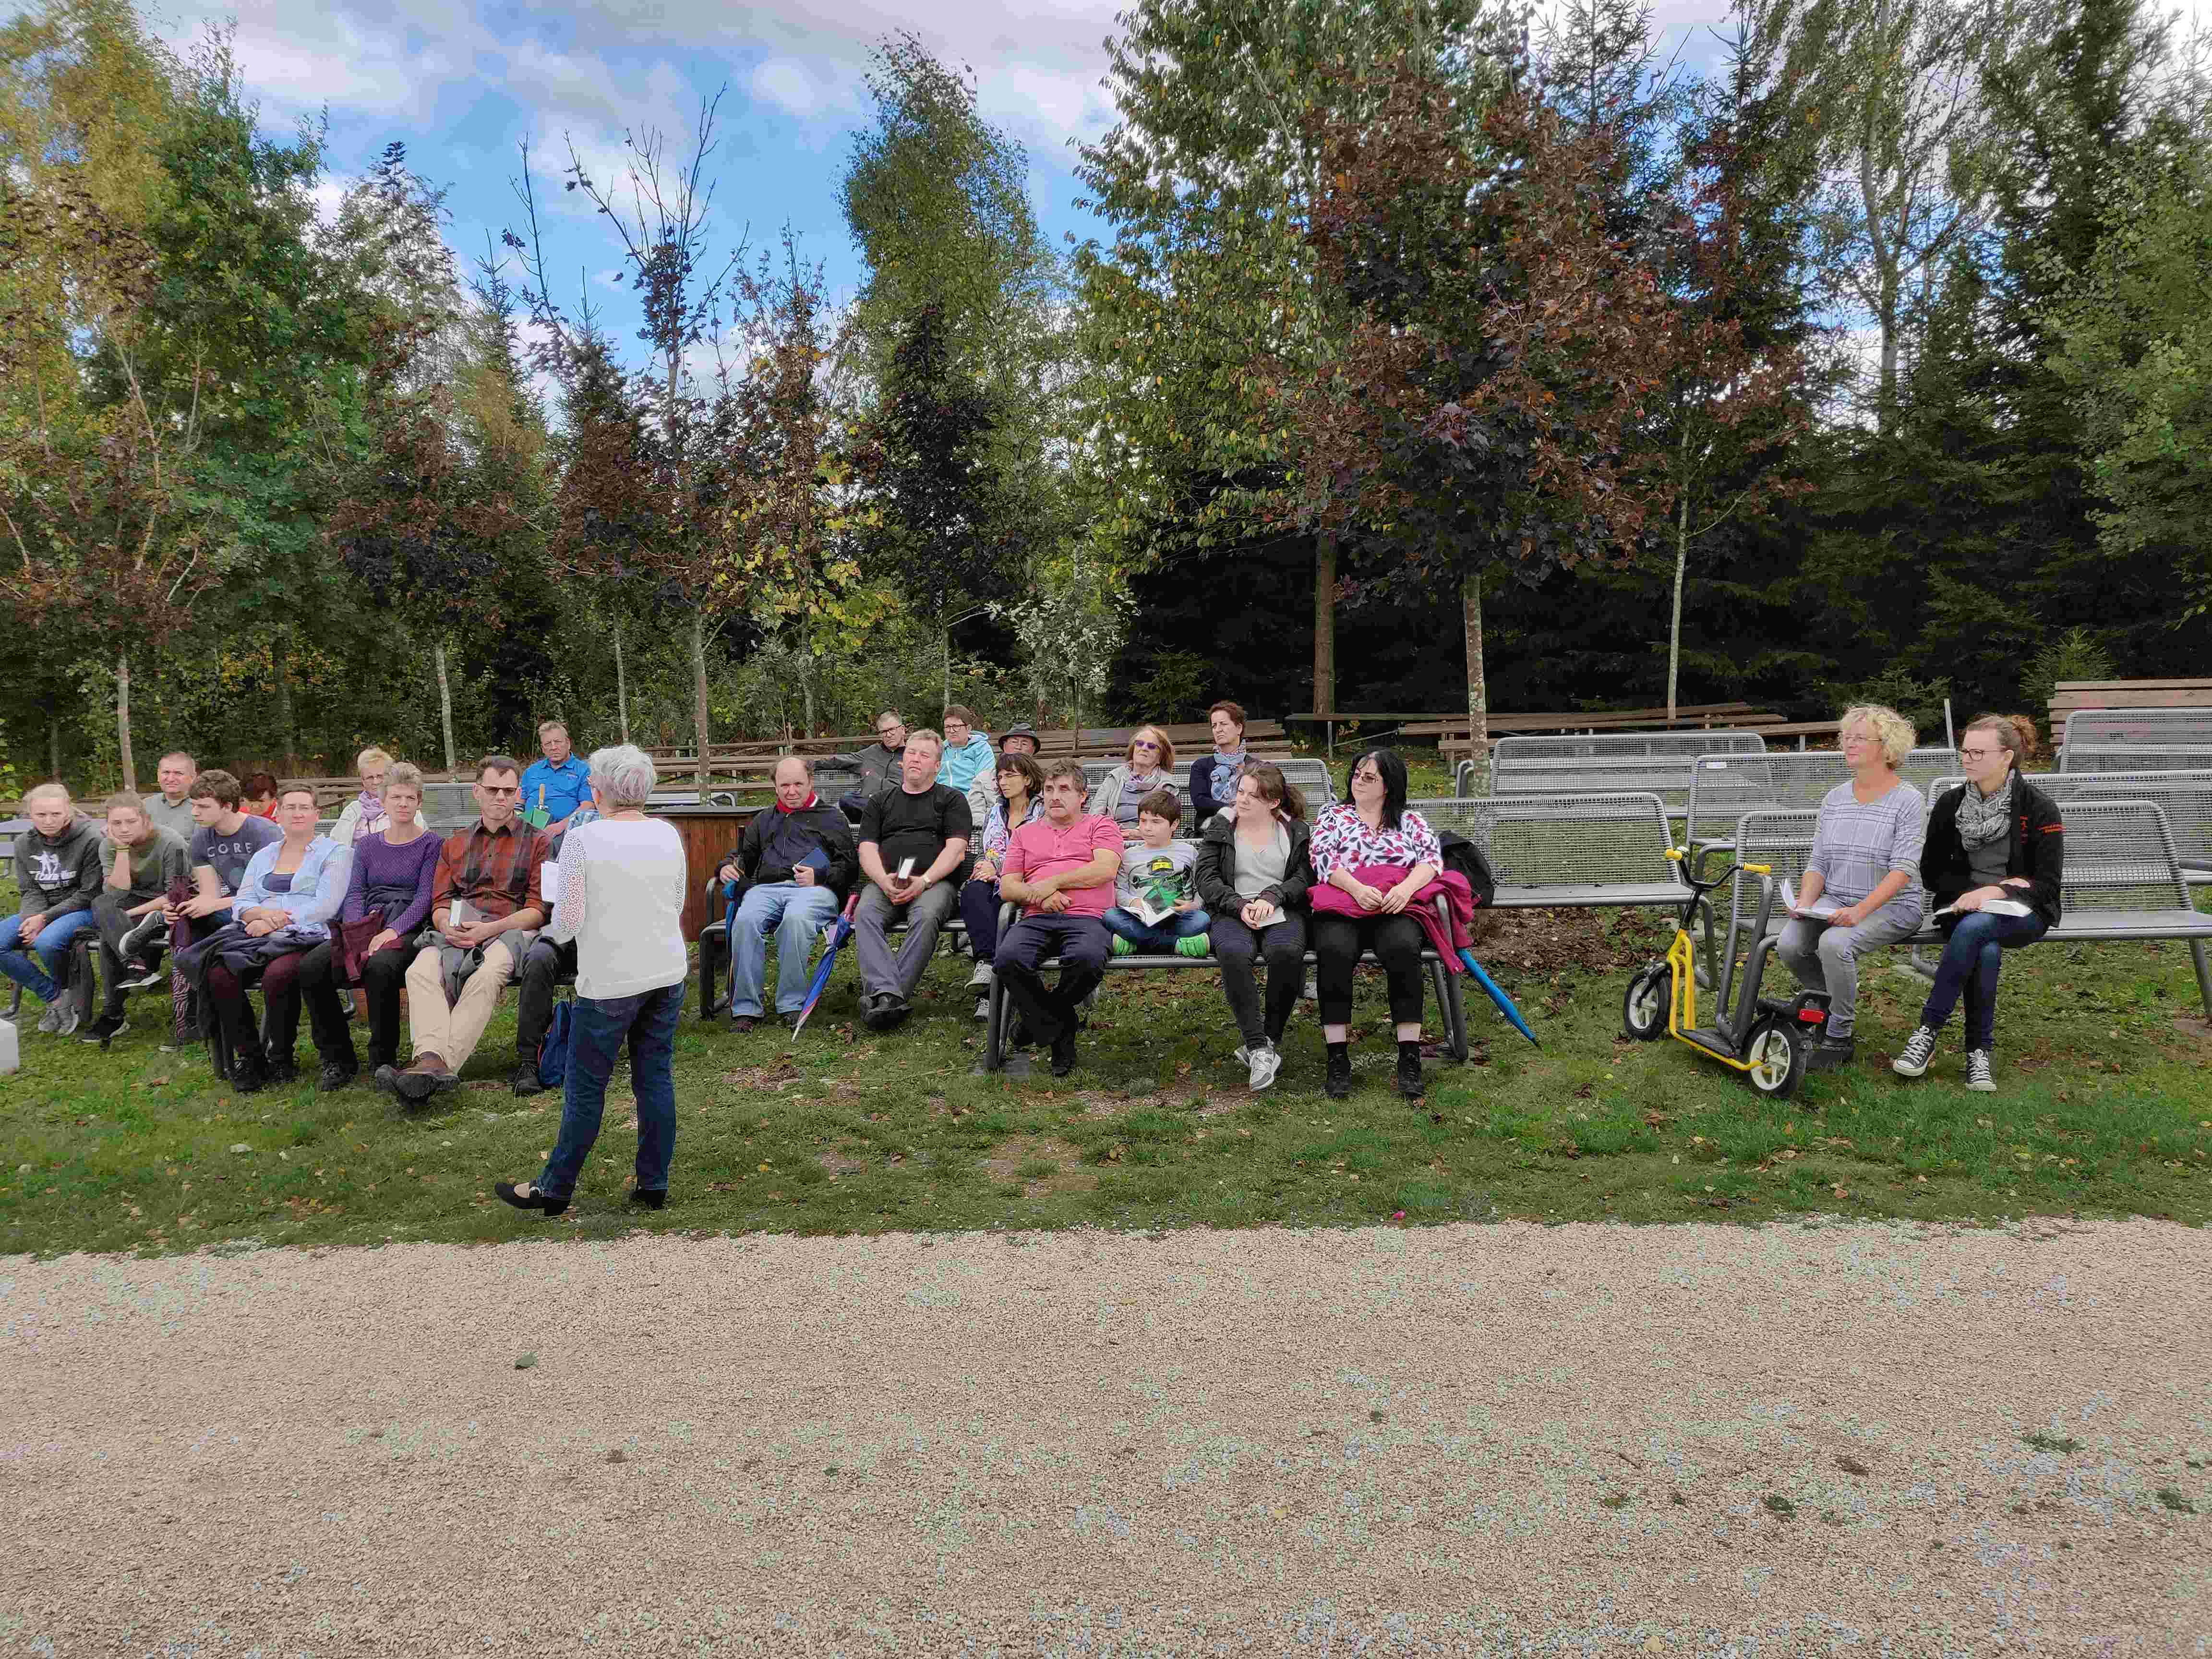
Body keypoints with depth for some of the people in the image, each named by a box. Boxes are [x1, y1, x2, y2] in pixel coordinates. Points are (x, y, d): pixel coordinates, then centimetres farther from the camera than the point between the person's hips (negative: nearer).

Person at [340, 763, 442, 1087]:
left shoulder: (431, 844, 9)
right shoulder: (367, 846, 23)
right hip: (366, 925, 4)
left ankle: (383, 1058, -22)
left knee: (380, 964, -38)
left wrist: (392, 932, -18)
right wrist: (357, 934, -10)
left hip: (409, 929, -4)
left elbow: (425, 898, -2)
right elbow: (355, 894, 11)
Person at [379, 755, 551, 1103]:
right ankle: (432, 1060, -45)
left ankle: (436, 1065, -44)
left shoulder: (536, 842, 12)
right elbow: (439, 903, 18)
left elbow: (538, 910, 2)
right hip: (458, 930, 4)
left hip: (511, 930, -3)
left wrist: (490, 929, -13)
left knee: (487, 975, -37)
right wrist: (449, 926, -7)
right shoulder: (454, 844, 26)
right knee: (421, 970, -30)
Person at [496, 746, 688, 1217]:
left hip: (609, 980, -5)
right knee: (656, 1077, 10)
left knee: (586, 1086, 5)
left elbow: (568, 919, -11)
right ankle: (654, 1185, 16)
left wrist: (552, 932, 10)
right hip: (666, 974, 5)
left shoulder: (583, 839, -12)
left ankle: (555, 1188, 17)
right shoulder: (667, 835, 3)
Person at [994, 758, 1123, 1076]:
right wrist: (1037, 895, -4)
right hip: (1036, 920, 3)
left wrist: (1052, 882, -3)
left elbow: (1105, 870, 0)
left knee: (1088, 959, -39)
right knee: (1008, 958, -33)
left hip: (1086, 919, -2)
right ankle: (1059, 1032, -14)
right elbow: (1008, 887, 18)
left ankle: (1041, 1013, -7)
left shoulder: (1101, 826, 19)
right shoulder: (1025, 833, 28)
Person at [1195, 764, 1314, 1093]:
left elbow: (1305, 878, 3)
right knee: (1233, 952, -36)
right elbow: (1207, 879, 4)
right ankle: (1259, 1047, -34)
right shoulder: (1220, 827, 14)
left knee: (1287, 951, -36)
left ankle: (1270, 1040, -21)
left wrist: (1271, 896, -15)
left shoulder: (1297, 831, 15)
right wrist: (1240, 906, -12)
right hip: (1232, 913, 0)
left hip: (1282, 913, 0)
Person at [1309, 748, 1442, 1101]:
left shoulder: (1410, 820, 23)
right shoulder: (1334, 816, 22)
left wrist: (1406, 888, -14)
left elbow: (1432, 858, 7)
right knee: (1334, 950, -35)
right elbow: (1324, 860, 5)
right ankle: (1338, 1059, -30)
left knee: (1403, 947, -35)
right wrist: (1357, 889, -14)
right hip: (1342, 906, 0)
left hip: (1397, 908, 0)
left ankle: (1410, 1058, -30)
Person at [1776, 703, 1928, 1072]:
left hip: (1892, 906, -5)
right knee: (1789, 944, -22)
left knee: (1835, 944, -33)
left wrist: (1860, 910, -28)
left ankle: (1839, 1038, -15)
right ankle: (1830, 1003, 7)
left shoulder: (1908, 801, -6)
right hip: (1834, 901, 5)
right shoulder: (1835, 798, 12)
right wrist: (1805, 904, -9)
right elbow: (1817, 863, 11)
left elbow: (1903, 870, -16)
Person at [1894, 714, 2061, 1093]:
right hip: (1965, 906, 2)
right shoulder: (1949, 804, 6)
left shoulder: (2039, 808, -3)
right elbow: (1931, 872, 9)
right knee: (1986, 951, -34)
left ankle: (1928, 1030, -29)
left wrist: (1994, 892, -20)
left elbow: (2048, 883, -5)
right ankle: (1980, 1051, -24)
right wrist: (1978, 888, -7)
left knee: (1975, 926, -37)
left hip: (2022, 913, -2)